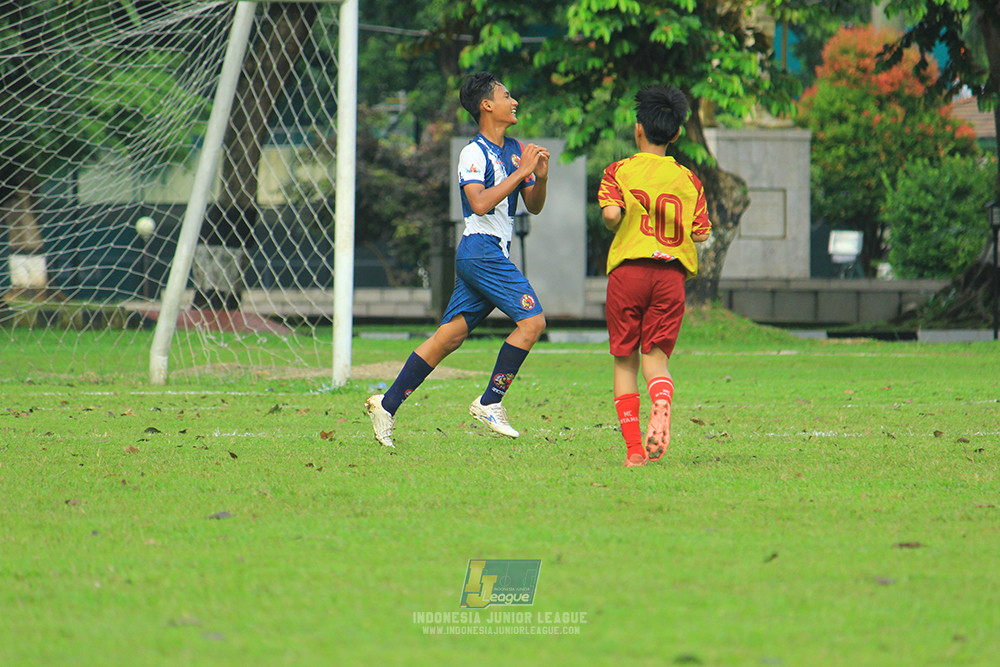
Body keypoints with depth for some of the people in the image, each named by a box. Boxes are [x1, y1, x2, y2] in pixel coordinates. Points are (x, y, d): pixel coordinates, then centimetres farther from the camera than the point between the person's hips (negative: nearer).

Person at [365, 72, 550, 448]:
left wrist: (540, 178, -1)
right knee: (532, 321, -15)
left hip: (496, 255, 9)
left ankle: (388, 404, 8)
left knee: (449, 337, 7)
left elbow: (533, 207, 19)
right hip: (481, 250, -9)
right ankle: (490, 403, -11)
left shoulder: (515, 149, 16)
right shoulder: (474, 154, -10)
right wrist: (521, 172, -22)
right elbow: (480, 203, -24)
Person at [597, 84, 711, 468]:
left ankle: (634, 447, 0)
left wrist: (613, 226, 8)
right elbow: (701, 234, 6)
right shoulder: (688, 180, 10)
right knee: (656, 356, 2)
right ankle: (661, 404, -33)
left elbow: (611, 213, -14)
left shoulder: (619, 172, 3)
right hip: (672, 274, 1)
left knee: (625, 361, 8)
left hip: (627, 270, -1)